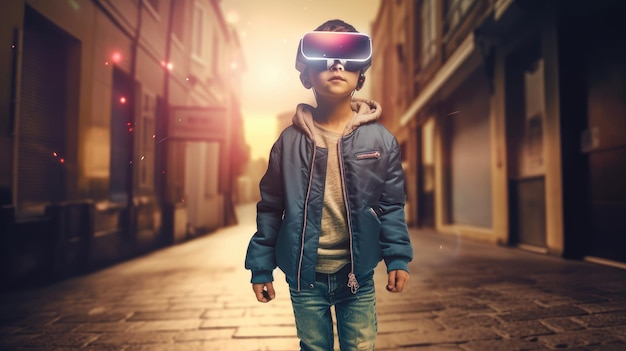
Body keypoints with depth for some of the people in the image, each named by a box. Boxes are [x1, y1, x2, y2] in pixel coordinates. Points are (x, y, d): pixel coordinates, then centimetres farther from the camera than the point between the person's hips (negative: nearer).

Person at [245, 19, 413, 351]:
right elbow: (270, 208, 0)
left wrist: (398, 258, -7)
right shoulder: (290, 140, -4)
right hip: (305, 278, 0)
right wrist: (261, 268, 1)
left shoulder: (380, 140, -3)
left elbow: (391, 207, 2)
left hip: (358, 276, 0)